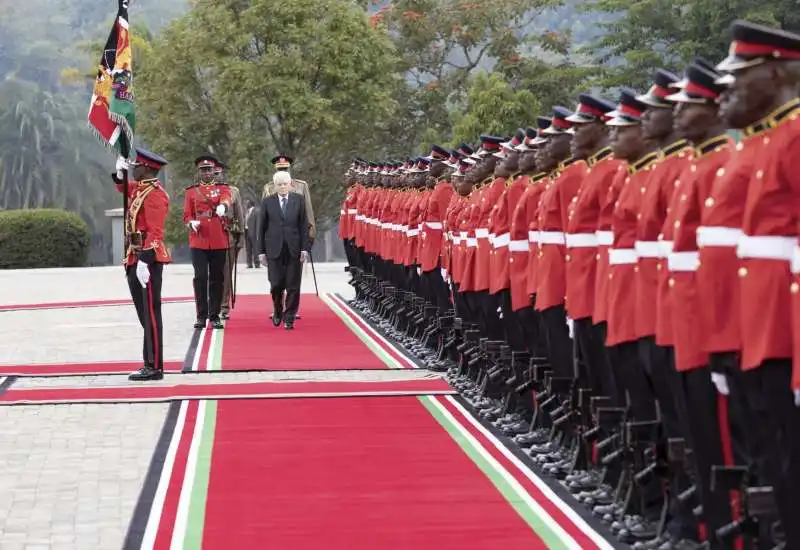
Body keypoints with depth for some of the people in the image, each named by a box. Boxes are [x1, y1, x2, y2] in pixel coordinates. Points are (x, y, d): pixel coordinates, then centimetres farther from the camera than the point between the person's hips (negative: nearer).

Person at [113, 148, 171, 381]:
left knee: (150, 314, -7)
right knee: (145, 315, 12)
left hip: (147, 260, -10)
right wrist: (120, 172, 17)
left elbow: (155, 232, -20)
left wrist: (144, 261, -25)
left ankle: (154, 367, -5)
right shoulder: (139, 189, 14)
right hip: (135, 260, 10)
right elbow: (122, 187, 38)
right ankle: (151, 364, 17)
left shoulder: (155, 194, -14)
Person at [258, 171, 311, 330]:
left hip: (294, 249, 0)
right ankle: (277, 311, 23)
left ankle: (289, 318, 8)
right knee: (276, 284, -2)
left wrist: (305, 248, -3)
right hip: (274, 249, 0)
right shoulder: (267, 202, 5)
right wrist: (261, 251, 3)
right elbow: (262, 228, 6)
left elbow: (304, 226, 5)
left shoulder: (298, 200, 6)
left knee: (293, 286, 0)